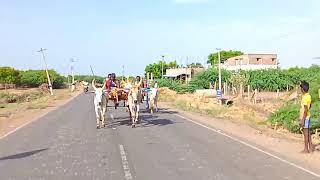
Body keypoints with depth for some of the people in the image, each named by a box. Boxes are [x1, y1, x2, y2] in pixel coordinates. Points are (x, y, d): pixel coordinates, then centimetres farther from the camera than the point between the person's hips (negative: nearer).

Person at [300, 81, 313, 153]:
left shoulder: (304, 97, -19)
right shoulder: (309, 96, 8)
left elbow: (305, 110, -21)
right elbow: (309, 106, 24)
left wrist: (302, 120, -20)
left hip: (304, 117, -9)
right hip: (308, 116, 9)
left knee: (306, 133, -2)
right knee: (308, 132, 15)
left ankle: (306, 149, 5)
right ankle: (310, 147, 22)